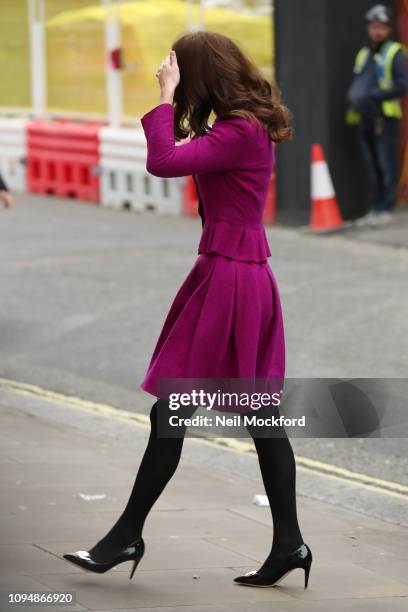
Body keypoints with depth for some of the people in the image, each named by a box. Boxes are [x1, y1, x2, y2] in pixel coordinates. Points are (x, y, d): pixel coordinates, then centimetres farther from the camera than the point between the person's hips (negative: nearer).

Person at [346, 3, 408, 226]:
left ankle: (385, 209, -7)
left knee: (387, 165, -7)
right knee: (372, 167, 9)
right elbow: (355, 86, 24)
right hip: (364, 117, 7)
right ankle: (374, 209, 14)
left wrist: (373, 97, -18)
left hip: (385, 117, -7)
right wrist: (354, 99, 1)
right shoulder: (363, 54, 20)